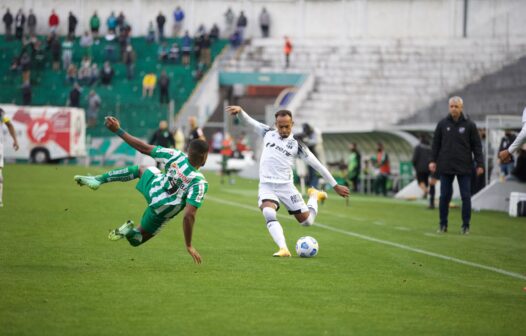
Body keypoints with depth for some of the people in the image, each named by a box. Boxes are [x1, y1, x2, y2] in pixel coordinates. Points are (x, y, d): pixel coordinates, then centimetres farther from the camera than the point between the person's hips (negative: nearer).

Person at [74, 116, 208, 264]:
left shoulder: (176, 156, -20)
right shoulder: (200, 183, -31)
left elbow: (144, 148, -15)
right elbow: (189, 215, -33)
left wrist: (117, 130, -6)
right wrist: (189, 245, -24)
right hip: (162, 210, -2)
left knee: (141, 170, 34)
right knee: (137, 239, 28)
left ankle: (97, 179, 15)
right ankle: (130, 230, -10)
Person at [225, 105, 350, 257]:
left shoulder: (296, 144, 1)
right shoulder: (268, 133, 8)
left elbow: (317, 164, 3)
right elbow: (248, 121, 5)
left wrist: (335, 185, 4)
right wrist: (239, 110, -19)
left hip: (285, 186, -1)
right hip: (266, 186, 1)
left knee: (307, 221, 3)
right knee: (269, 214, -30)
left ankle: (314, 196, 35)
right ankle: (283, 249, -38)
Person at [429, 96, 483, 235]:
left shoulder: (469, 125, 1)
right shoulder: (442, 124, 5)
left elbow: (477, 146, 2)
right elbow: (436, 143, 8)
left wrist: (479, 164, -3)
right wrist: (433, 160, 0)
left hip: (464, 167, -1)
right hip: (446, 167, 1)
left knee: (466, 197, 0)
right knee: (444, 196, 3)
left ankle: (466, 225, 7)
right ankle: (443, 224, 12)